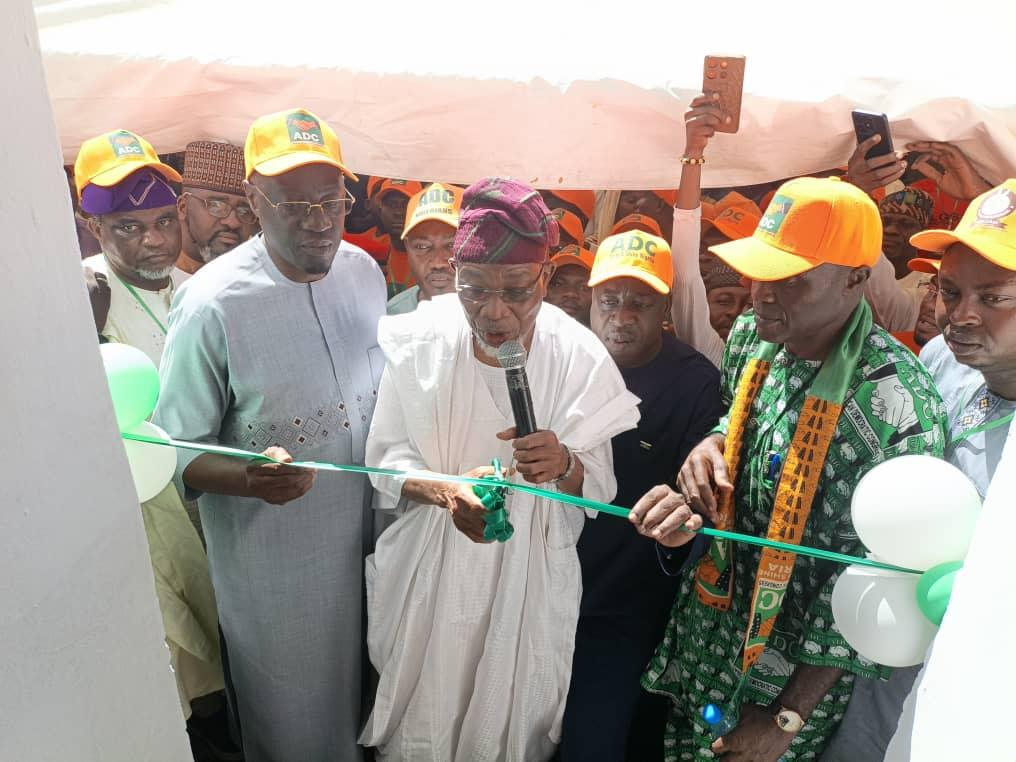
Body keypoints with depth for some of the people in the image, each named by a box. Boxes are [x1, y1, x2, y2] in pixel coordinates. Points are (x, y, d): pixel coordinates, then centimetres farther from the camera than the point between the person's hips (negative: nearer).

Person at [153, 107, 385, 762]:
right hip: (273, 562, -5)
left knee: (362, 693, 26)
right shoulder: (211, 303, -21)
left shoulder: (364, 270, -3)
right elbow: (177, 450, -16)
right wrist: (249, 479, -33)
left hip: (367, 537, 5)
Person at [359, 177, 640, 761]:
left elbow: (601, 487, -7)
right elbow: (385, 459, -9)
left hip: (527, 578, 0)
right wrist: (444, 490, -29)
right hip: (427, 573, 1)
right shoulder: (419, 341, -13)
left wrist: (565, 465, -30)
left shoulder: (579, 358, -14)